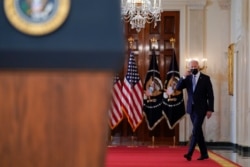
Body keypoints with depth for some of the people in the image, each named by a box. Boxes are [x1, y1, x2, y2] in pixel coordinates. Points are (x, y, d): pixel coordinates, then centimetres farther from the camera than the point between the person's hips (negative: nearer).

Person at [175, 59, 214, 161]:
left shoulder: (205, 78, -3)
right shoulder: (187, 78, 7)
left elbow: (210, 95, -4)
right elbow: (178, 88, -4)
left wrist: (210, 109, -9)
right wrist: (184, 77, -16)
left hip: (201, 109, -5)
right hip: (191, 108, 5)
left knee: (195, 131, -13)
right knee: (198, 131, 9)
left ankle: (189, 153, -17)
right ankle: (204, 153, 18)